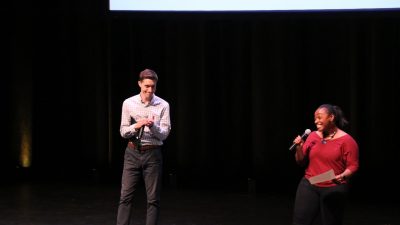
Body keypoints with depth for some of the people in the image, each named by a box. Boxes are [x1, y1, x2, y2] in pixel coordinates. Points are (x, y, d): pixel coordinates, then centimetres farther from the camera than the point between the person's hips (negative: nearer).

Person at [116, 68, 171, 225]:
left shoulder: (163, 105, -2)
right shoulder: (128, 103, 1)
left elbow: (164, 134, -4)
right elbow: (123, 132, 2)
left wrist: (152, 126, -24)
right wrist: (136, 126, -18)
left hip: (153, 154, -1)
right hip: (133, 153, 1)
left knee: (153, 199, 4)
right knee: (126, 196, 1)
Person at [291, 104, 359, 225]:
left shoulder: (346, 140, -7)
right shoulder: (313, 136, 7)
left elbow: (353, 166, -8)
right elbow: (301, 162, 10)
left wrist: (342, 176, -26)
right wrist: (299, 148, -9)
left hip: (334, 189, -4)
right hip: (309, 186, 4)